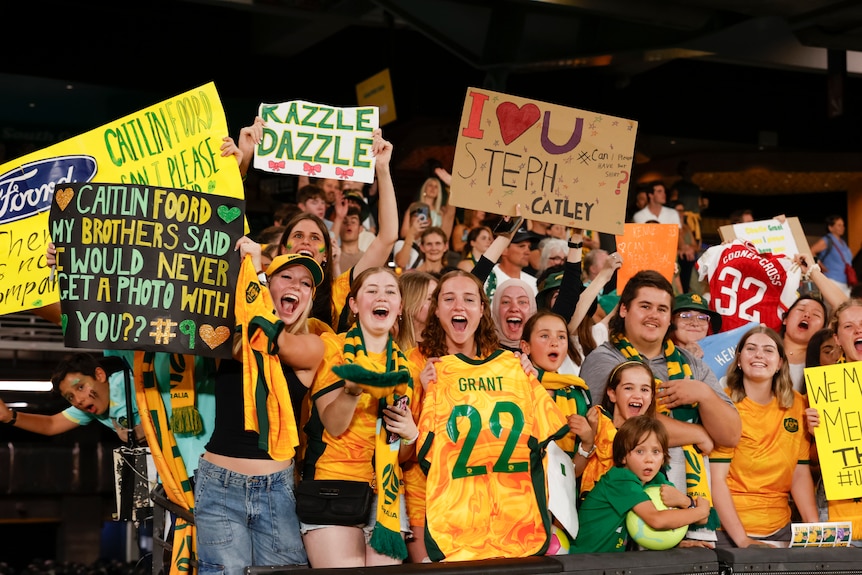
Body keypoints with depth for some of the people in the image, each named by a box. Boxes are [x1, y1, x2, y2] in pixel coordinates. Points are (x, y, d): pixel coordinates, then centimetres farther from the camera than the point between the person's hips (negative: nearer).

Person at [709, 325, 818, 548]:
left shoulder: (797, 405, 4)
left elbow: (801, 474, 5)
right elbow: (717, 479, -13)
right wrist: (742, 540, -21)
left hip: (779, 529, 4)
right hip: (728, 530, -4)